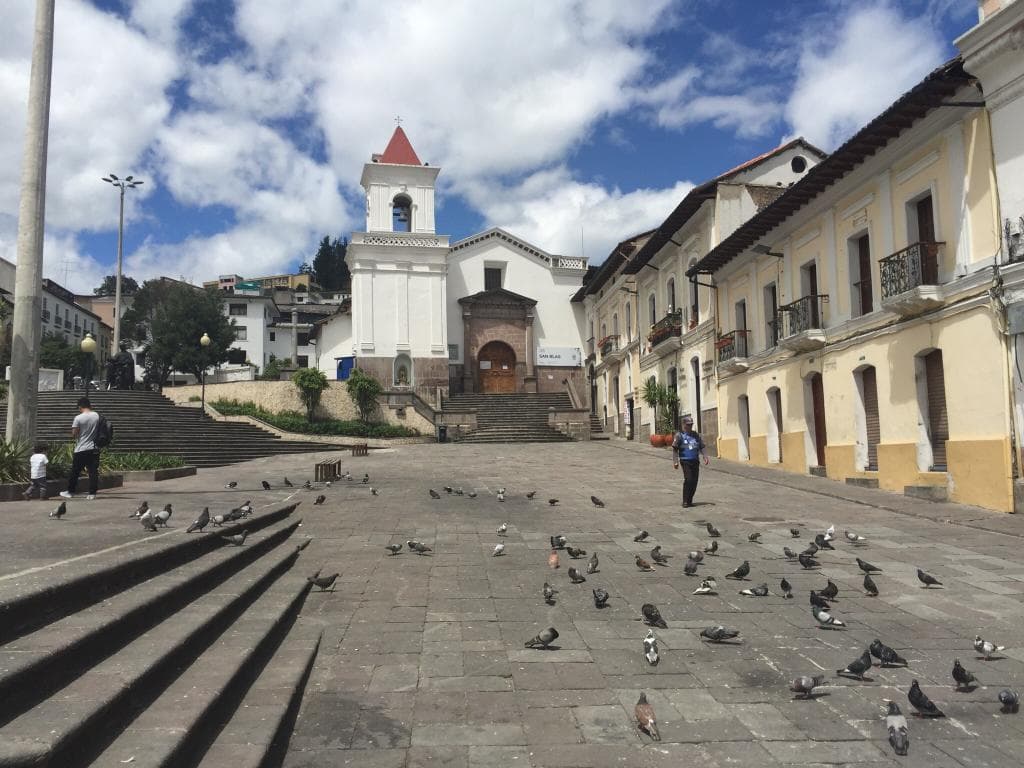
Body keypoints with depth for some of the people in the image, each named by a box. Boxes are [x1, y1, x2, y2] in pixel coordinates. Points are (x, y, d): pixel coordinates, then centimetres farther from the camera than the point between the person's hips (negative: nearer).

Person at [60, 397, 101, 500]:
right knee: (93, 471, 3)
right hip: (94, 448, 3)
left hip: (81, 449, -3)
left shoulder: (78, 418, -11)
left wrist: (77, 435, 12)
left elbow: (73, 434, -8)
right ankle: (92, 493, 2)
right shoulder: (96, 415, 0)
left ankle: (70, 491, 20)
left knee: (75, 471, 10)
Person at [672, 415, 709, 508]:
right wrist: (675, 461, -11)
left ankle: (690, 501, 14)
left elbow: (702, 447, 19)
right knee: (688, 480, -15)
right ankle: (685, 501, -8)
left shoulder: (695, 435, 17)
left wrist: (705, 457, 5)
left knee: (694, 481, 3)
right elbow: (675, 449, -3)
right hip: (685, 461, -5)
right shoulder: (679, 435, 0)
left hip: (695, 461, 5)